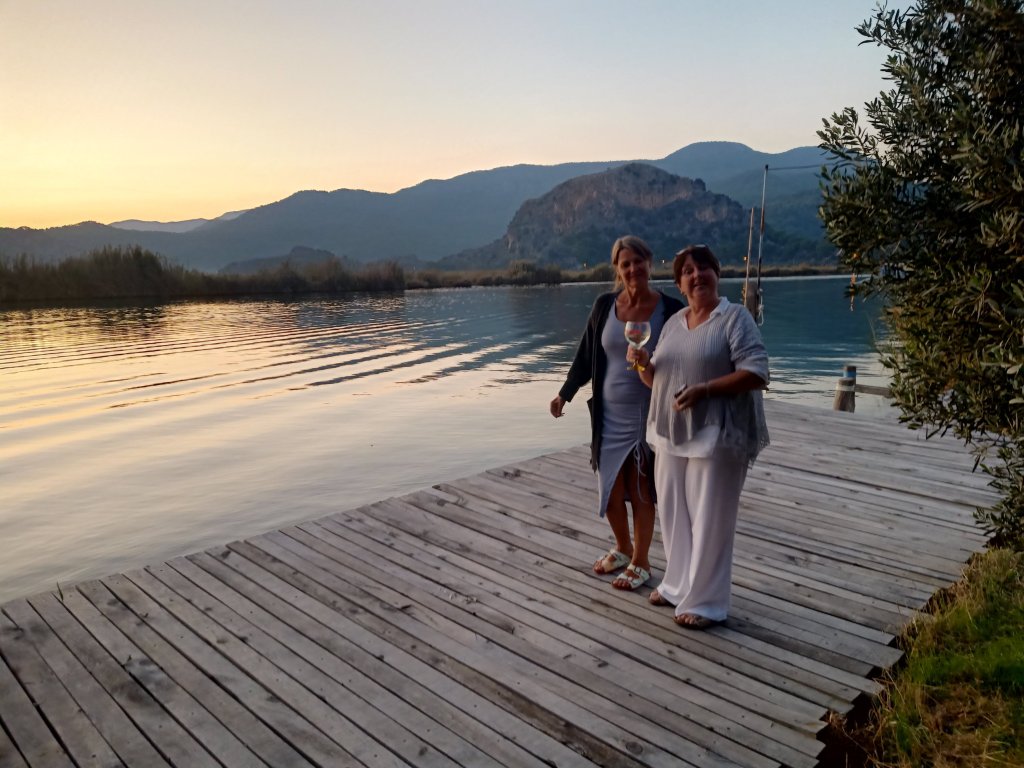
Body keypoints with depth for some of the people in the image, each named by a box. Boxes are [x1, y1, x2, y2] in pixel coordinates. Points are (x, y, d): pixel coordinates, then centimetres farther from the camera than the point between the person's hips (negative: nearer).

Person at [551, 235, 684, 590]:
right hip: (609, 417, 3)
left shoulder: (670, 309, -9)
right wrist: (565, 393, 8)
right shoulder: (604, 306, -1)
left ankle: (640, 563, 27)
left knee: (640, 492, 8)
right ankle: (623, 549, 38)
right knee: (609, 491, 13)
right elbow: (585, 355, 7)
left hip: (649, 417, -3)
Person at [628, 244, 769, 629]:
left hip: (715, 435, -7)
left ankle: (706, 601, 14)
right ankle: (678, 584, 33)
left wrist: (704, 389, -25)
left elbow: (757, 373, -17)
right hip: (671, 434, 7)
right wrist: (644, 364, -5)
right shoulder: (673, 323, 12)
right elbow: (657, 381, 17)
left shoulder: (735, 316, -7)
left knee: (708, 520, 1)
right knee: (673, 513, 15)